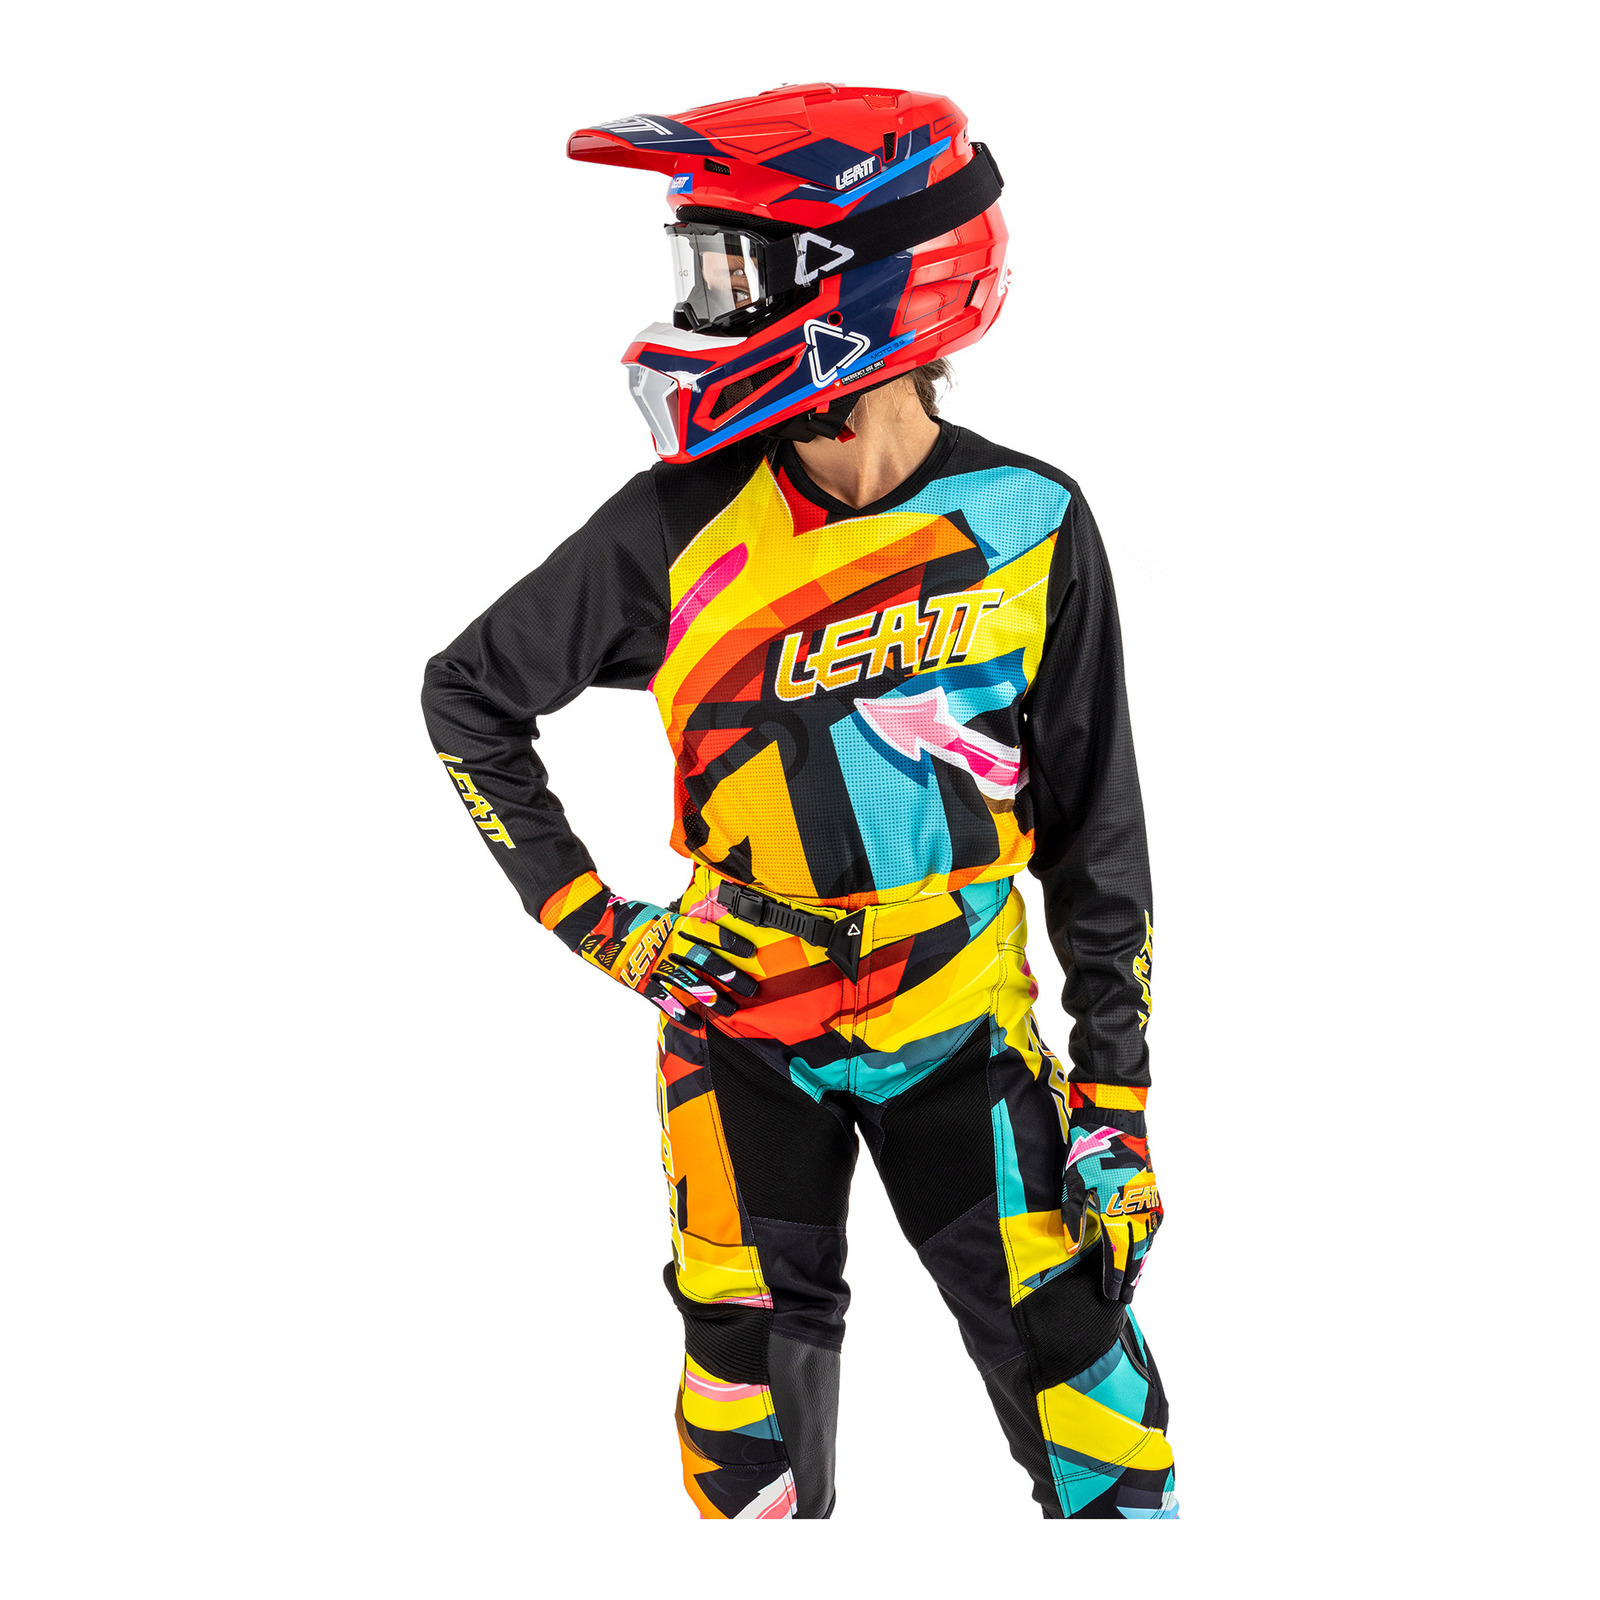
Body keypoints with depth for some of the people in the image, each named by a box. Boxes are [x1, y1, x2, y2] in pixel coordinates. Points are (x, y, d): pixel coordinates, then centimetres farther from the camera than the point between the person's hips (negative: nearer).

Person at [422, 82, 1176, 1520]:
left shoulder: (1028, 527, -10)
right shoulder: (682, 528, -9)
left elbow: (1097, 841, -3)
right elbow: (471, 696, 5)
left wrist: (1117, 1104, -4)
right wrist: (588, 916, -1)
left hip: (960, 1021, -1)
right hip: (742, 1031, 1)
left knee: (1079, 1381, -3)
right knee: (753, 1399, 9)